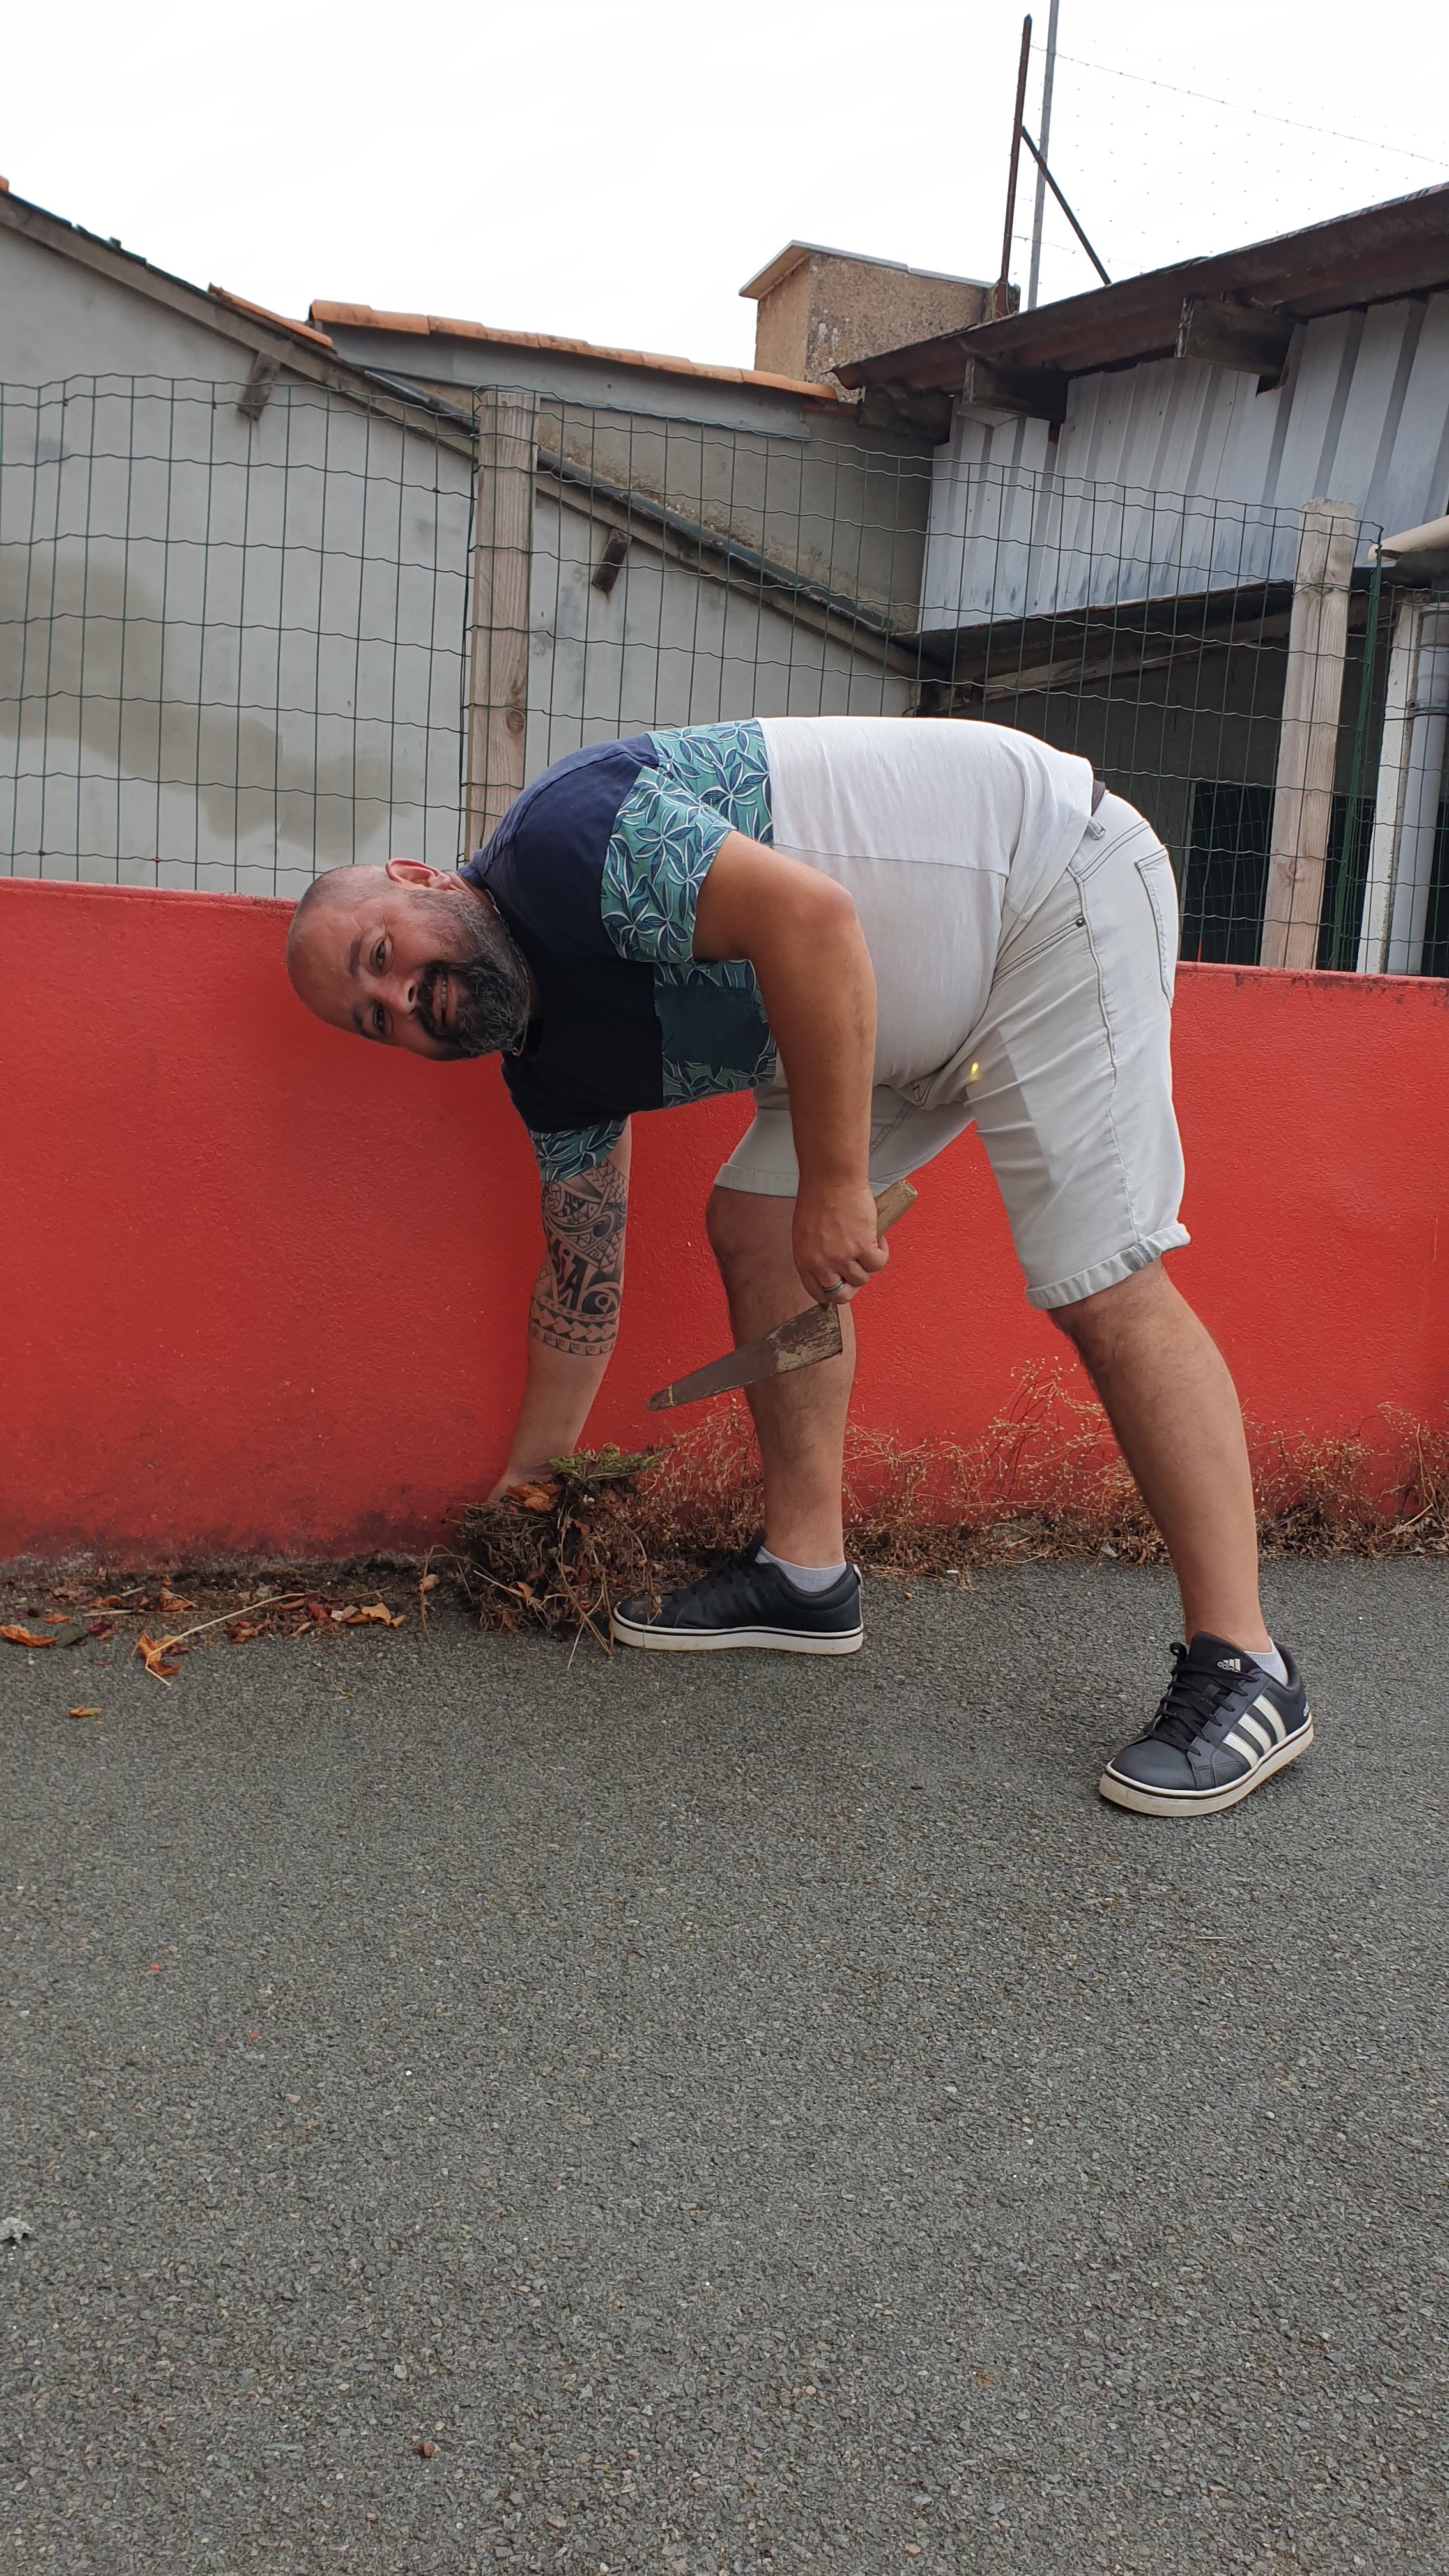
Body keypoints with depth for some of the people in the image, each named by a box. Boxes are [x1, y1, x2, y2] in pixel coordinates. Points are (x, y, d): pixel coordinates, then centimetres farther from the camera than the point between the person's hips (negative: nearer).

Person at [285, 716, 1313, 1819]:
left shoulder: (561, 838, -22)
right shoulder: (553, 1069, 4)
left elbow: (809, 915, -33)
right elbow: (584, 1276, 12)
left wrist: (837, 1181, -29)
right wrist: (523, 1484, 18)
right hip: (918, 1014, 9)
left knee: (1101, 1279, -17)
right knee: (756, 1226, 3)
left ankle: (1245, 1671, -11)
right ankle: (805, 1571, 11)